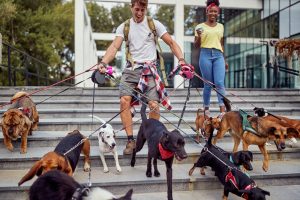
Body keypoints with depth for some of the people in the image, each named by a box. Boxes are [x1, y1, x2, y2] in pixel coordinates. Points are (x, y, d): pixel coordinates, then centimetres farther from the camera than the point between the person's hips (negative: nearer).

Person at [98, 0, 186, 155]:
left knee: (154, 104, -12)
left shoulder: (154, 24, 5)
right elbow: (114, 46, -6)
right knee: (124, 100, -18)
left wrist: (181, 60, -14)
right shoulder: (124, 26, 7)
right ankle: (130, 140, -7)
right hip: (131, 69, 1)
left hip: (149, 69, -1)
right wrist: (103, 63, -24)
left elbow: (171, 43, 3)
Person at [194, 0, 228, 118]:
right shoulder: (200, 26, 6)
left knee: (220, 83, -10)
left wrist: (224, 60, 19)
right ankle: (206, 109, 13)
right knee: (208, 84, 0)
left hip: (218, 55, 2)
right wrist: (198, 36, -13)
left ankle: (222, 111, -13)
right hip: (205, 55, -2)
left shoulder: (221, 26, 17)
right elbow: (196, 46, 6)